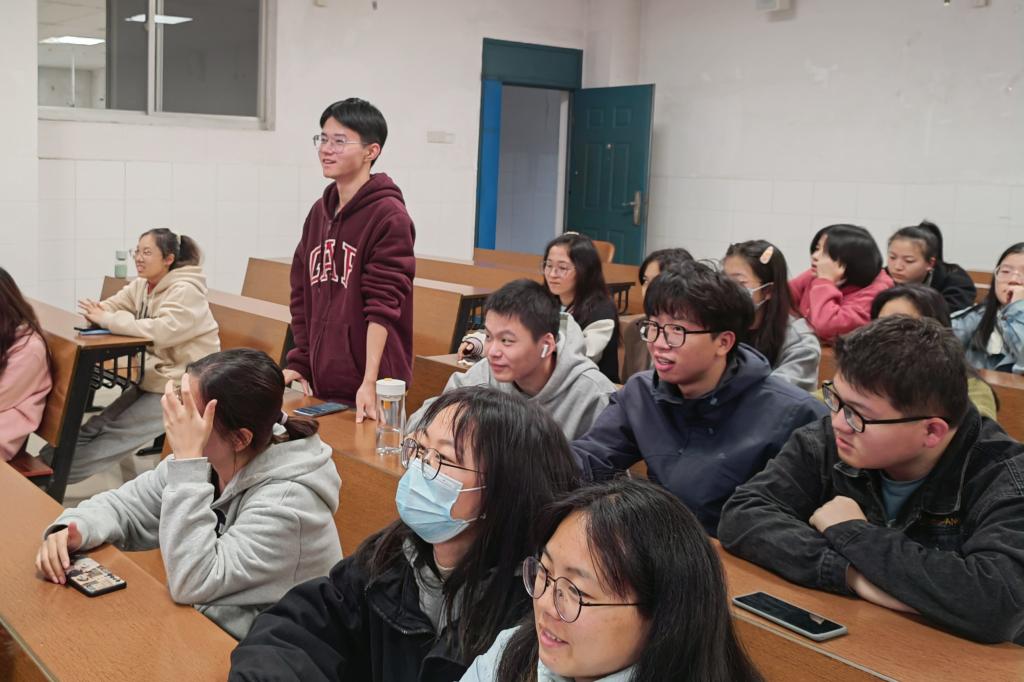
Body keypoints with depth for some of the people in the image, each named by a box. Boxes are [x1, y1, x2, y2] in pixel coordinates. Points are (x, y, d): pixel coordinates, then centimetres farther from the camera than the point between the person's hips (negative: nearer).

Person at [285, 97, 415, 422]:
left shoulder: (389, 216, -10)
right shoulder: (320, 212, 11)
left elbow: (383, 304, -17)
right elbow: (302, 295, 14)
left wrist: (370, 382, -22)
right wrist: (299, 362, 8)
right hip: (320, 383, 6)